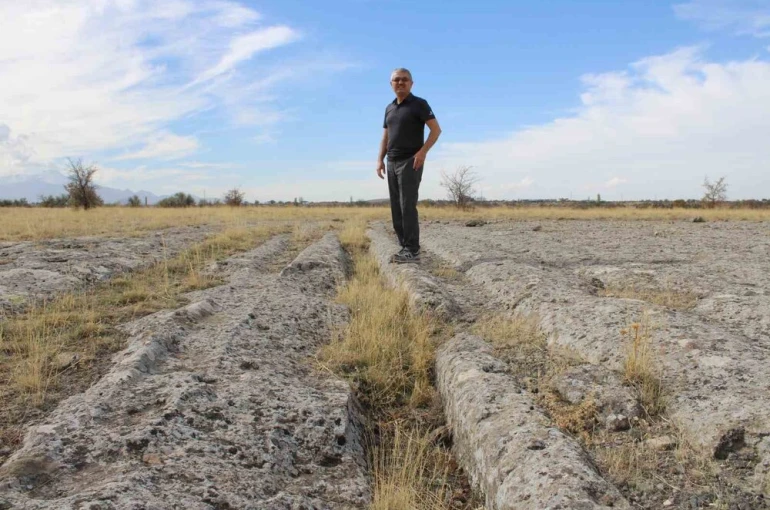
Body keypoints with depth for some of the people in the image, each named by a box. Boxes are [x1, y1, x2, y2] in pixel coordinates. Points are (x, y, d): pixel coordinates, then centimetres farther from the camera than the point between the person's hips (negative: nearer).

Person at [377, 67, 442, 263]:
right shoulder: (389, 108, 17)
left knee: (408, 206, -12)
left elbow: (436, 129, -9)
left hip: (410, 162, -7)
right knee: (396, 208, 5)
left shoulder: (419, 104, -3)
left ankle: (412, 250, -9)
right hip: (392, 163, 7)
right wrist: (380, 160, 9)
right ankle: (405, 248, 10)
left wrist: (423, 151, -20)